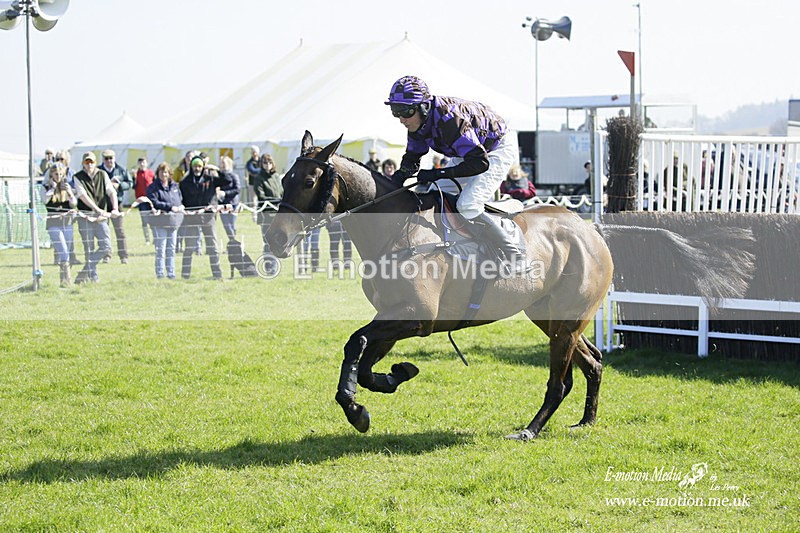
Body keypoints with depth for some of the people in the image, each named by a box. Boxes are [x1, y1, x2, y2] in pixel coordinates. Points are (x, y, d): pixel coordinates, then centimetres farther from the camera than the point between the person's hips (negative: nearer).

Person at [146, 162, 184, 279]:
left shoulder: (174, 186, 15)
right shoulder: (153, 188, -4)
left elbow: (180, 199, 22)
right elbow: (154, 203, -15)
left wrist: (180, 206, -1)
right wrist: (170, 207, -21)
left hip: (173, 221, 6)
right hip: (160, 222, -6)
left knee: (171, 249, 10)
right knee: (160, 249, -5)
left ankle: (171, 274, 16)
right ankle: (160, 275, -2)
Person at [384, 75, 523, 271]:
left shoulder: (447, 119, -38)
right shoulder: (418, 122, -11)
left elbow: (480, 162, -40)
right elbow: (411, 158, 5)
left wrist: (438, 173, -40)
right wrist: (397, 178, -16)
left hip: (499, 149, -9)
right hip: (469, 150, 10)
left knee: (467, 206, -24)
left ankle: (516, 260, -17)